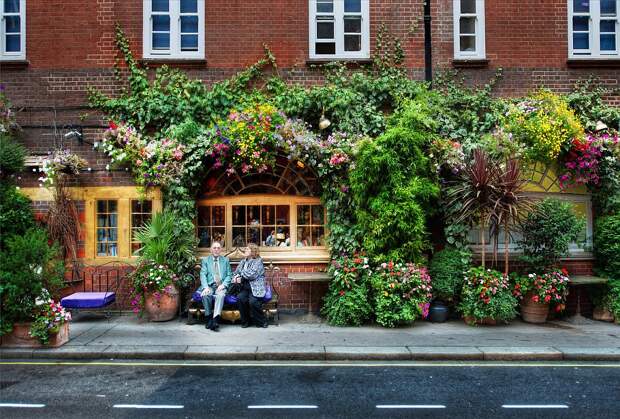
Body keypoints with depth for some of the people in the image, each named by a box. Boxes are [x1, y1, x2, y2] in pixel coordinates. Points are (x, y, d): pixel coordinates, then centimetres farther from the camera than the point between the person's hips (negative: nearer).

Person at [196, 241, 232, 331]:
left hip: (221, 286, 0)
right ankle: (209, 318, -17)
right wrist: (205, 287, -16)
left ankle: (215, 320, -40)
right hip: (209, 285, 0)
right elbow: (203, 275, 1)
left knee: (220, 295, -34)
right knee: (205, 294, -32)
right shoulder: (205, 260, 13)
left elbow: (229, 275, 10)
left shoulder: (226, 260, 16)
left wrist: (223, 284, -9)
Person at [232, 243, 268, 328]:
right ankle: (245, 321, -7)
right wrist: (236, 278, -5)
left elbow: (252, 275, -14)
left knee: (253, 301, -30)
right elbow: (236, 273, 18)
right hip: (244, 287, 5)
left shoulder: (258, 261, -2)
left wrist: (240, 274, -4)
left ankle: (261, 322, -5)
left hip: (255, 288, -5)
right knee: (240, 298, -26)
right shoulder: (243, 261, 19)